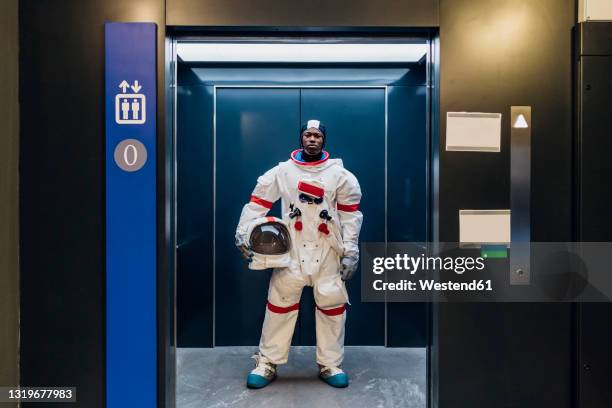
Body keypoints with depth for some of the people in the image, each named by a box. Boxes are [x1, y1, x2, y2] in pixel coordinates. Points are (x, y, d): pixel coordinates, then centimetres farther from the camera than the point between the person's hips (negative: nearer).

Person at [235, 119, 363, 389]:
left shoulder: (340, 174, 3)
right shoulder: (282, 171, 2)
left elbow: (350, 213, 2)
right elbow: (257, 203, 3)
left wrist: (350, 251, -3)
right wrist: (243, 233, -7)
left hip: (328, 251, 1)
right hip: (291, 249, 0)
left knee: (333, 305, 5)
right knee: (279, 303, 3)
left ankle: (330, 365, 22)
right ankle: (267, 364, 18)